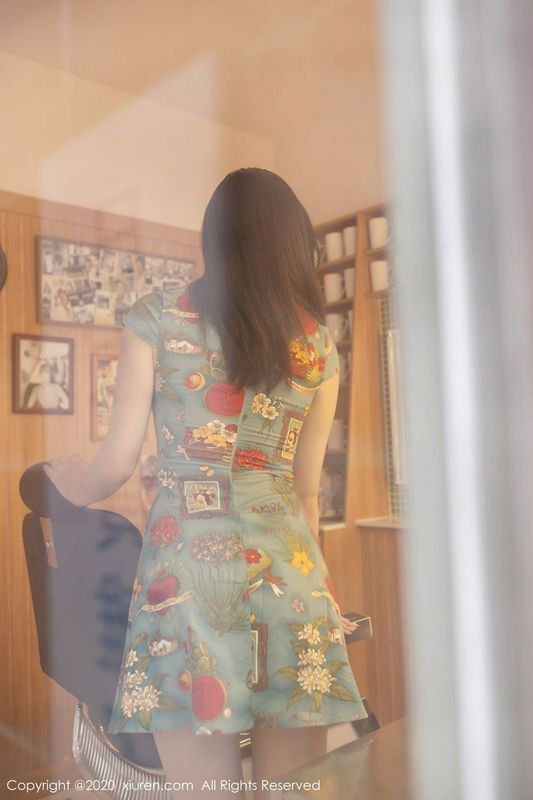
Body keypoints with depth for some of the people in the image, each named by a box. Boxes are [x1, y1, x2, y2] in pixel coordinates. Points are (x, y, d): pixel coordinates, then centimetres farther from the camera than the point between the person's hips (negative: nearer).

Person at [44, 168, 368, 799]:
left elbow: (116, 462, 3)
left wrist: (78, 487, 26)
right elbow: (307, 486, 13)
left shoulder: (157, 317, 2)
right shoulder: (319, 343, 10)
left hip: (185, 560, -2)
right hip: (289, 560, 3)